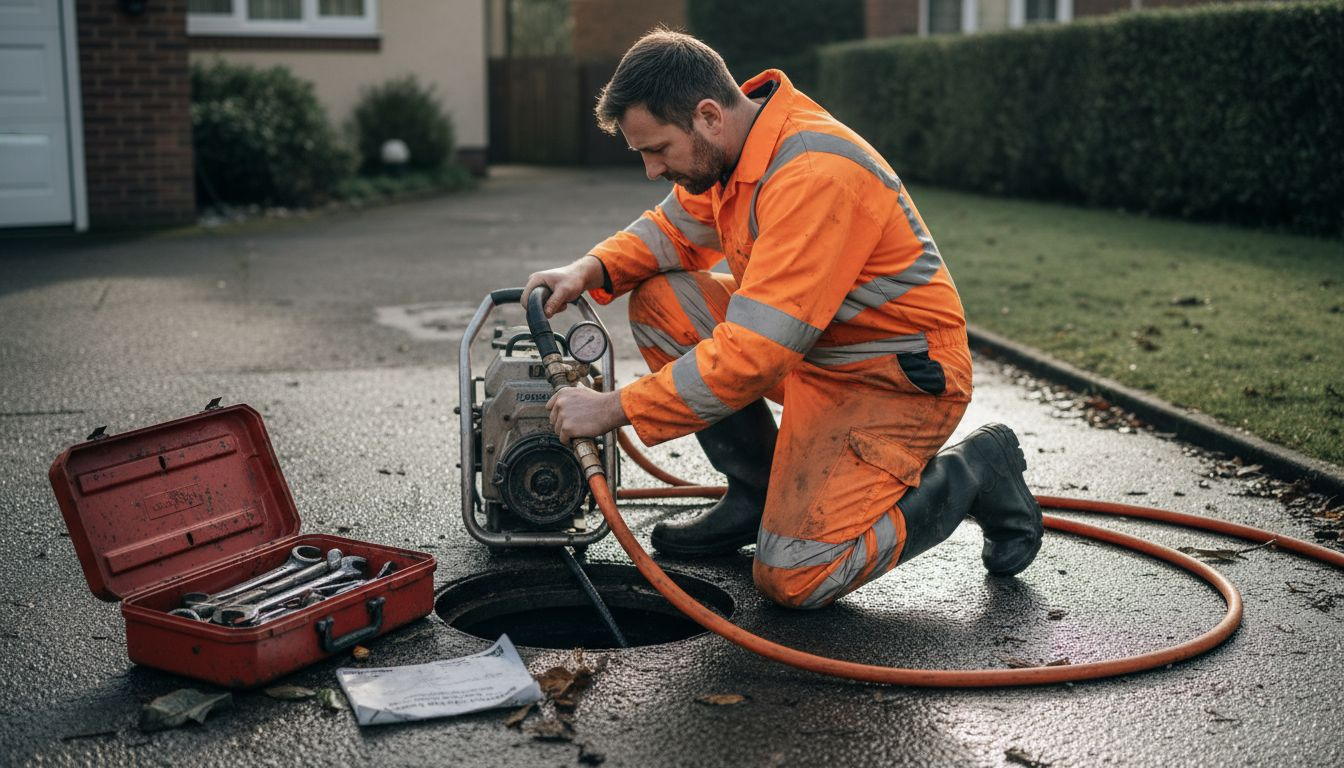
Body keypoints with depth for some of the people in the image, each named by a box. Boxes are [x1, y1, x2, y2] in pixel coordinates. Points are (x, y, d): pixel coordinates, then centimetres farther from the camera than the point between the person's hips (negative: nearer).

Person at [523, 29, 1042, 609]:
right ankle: (758, 491, 10)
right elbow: (675, 228, 15)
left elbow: (753, 356, -33)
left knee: (792, 579, -17)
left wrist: (614, 409, -26)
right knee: (658, 302, -2)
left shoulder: (813, 175, -31)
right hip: (813, 350, 9)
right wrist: (590, 270, -6)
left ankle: (973, 474, 4)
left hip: (900, 381, -9)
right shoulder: (729, 145, -2)